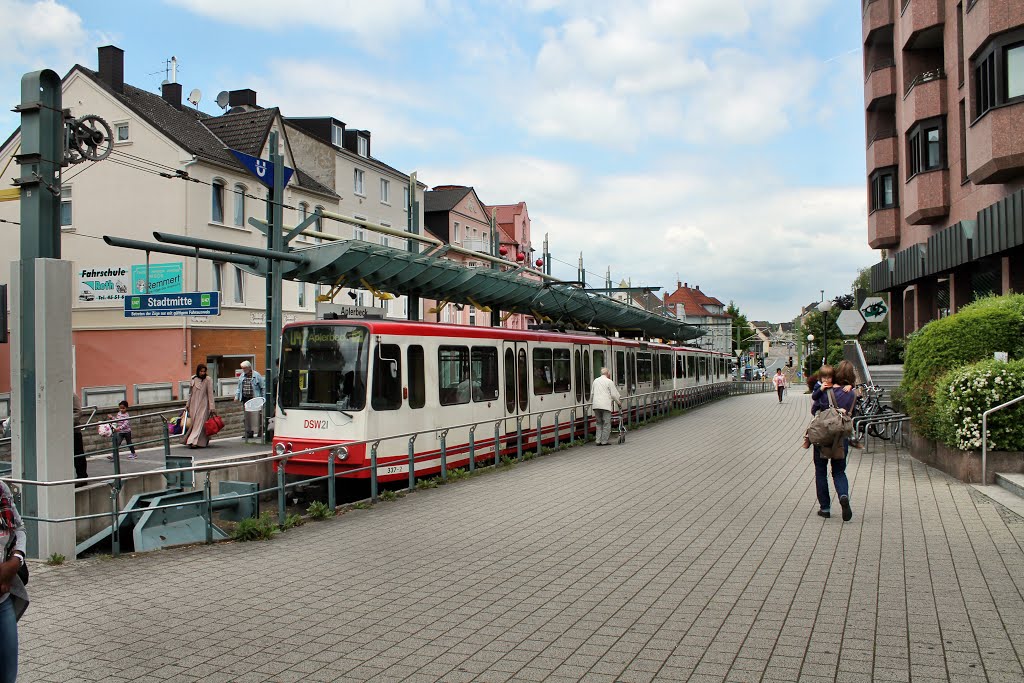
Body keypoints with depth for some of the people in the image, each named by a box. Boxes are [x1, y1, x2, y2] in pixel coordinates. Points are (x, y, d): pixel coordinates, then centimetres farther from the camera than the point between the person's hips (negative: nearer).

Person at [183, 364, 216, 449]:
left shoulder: (208, 380, -6)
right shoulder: (193, 379, 7)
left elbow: (210, 394, -7)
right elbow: (190, 393, 16)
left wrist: (211, 407, -11)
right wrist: (187, 405, 16)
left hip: (203, 405, -5)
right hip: (194, 405, 5)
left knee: (200, 422, -10)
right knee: (193, 422, 4)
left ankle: (195, 442, -14)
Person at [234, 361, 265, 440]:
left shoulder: (257, 375, -4)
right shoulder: (242, 376, 11)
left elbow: (263, 387, -2)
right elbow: (238, 387, 21)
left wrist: (263, 398, -5)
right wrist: (236, 396, 9)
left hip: (255, 399, -5)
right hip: (246, 399, 5)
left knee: (257, 415, -7)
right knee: (246, 416, 5)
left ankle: (260, 432, 3)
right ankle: (249, 433, 13)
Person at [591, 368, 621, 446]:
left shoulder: (596, 381, 14)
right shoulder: (609, 382, -3)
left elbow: (592, 393, 19)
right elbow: (614, 394, -1)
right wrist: (619, 402, 15)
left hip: (596, 405, 6)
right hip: (605, 405, -6)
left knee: (599, 423, 14)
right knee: (606, 424, 1)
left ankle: (598, 441, 9)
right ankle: (604, 441, 0)